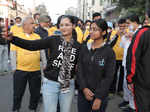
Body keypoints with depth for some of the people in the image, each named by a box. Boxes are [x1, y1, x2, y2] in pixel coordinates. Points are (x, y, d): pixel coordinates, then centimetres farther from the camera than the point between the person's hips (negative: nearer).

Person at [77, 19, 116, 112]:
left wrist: (99, 97, -13)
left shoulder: (109, 52, -8)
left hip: (100, 95, -3)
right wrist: (84, 88, -10)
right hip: (83, 93, 3)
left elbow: (108, 77, -10)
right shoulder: (85, 48, 3)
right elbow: (80, 70, 2)